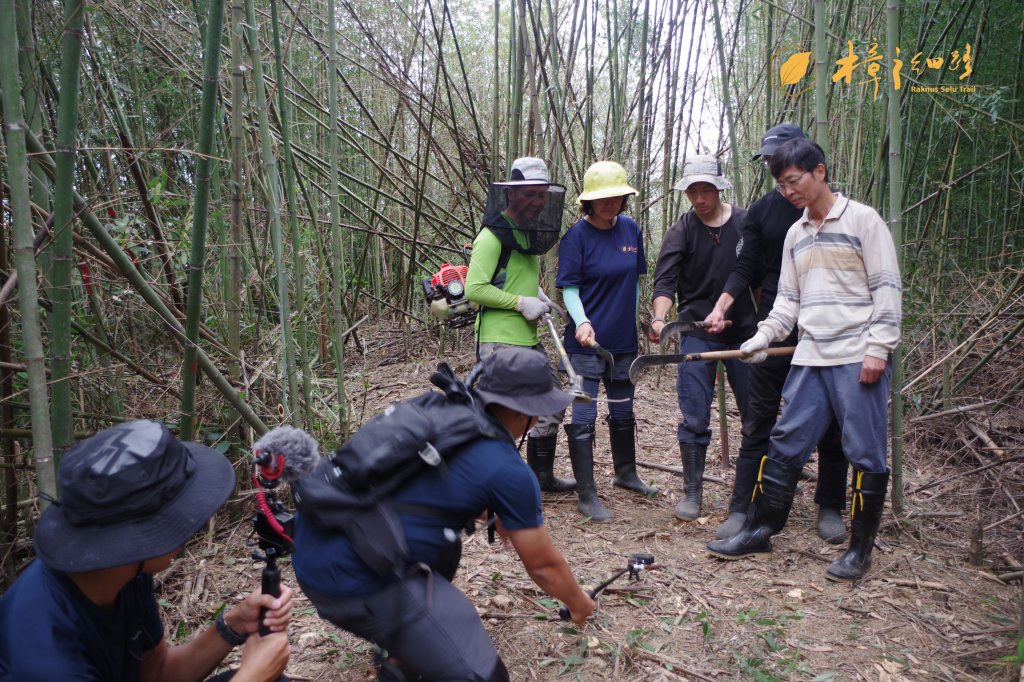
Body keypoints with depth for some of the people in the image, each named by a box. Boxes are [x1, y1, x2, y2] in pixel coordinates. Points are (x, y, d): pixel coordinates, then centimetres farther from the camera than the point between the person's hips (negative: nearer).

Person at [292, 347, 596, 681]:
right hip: (354, 579, -9)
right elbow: (543, 564, 7)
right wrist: (578, 602, 27)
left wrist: (515, 529, 47)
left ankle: (402, 647, 40)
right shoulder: (508, 471, -8)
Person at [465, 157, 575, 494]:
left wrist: (538, 295, 8)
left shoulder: (532, 233, 14)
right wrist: (522, 302, -18)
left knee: (551, 406, 17)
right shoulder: (493, 236, -13)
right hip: (499, 340, -9)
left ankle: (542, 475, 33)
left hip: (529, 339, 9)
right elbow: (474, 289, -19)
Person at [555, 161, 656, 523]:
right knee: (583, 418, -3)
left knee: (623, 411, 21)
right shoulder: (577, 234, -11)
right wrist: (581, 322, -30)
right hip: (587, 342, -6)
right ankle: (586, 496, 7)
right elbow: (569, 288, -14)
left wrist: (631, 316, 14)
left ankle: (626, 473, 42)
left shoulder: (631, 229, 3)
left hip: (623, 339, 6)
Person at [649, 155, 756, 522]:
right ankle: (692, 491, 10)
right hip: (697, 333, -2)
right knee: (694, 418, -3)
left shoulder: (747, 222, 4)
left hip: (743, 330, 2)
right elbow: (665, 280, -14)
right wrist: (659, 317, -32)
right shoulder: (681, 232, -2)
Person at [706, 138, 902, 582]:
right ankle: (759, 532, 15)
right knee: (785, 444, 6)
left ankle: (860, 548, 15)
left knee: (865, 453, 1)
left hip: (858, 358, -6)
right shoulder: (795, 234, 15)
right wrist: (762, 338, 2)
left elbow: (887, 288, -7)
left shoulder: (862, 220, -3)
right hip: (810, 359, 6)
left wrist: (878, 349, -13)